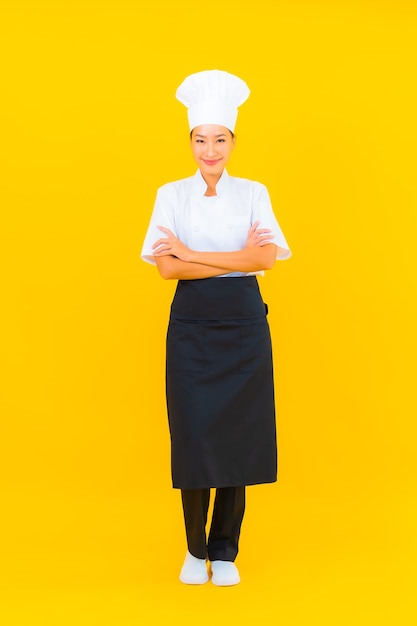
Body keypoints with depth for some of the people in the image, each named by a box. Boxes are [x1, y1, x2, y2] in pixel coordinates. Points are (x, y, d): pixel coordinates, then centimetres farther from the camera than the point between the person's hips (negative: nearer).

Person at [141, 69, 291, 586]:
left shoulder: (253, 193, 4)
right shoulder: (171, 195, 3)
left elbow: (264, 259, -10)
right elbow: (166, 267, -8)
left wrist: (191, 253, -12)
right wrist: (234, 260, -13)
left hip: (243, 323, 1)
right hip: (192, 324, 0)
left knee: (237, 434, 2)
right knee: (193, 433, -1)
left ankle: (225, 551, 17)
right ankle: (195, 549, 18)